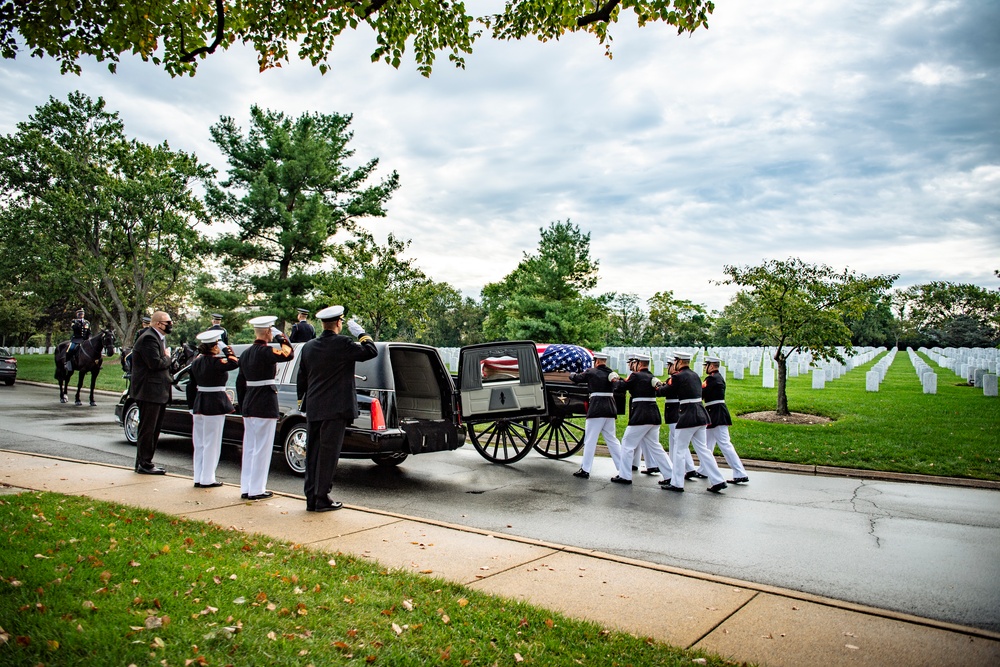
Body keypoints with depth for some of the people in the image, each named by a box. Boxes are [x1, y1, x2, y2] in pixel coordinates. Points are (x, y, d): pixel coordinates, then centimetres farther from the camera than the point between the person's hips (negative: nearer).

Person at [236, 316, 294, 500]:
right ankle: (256, 490, 4)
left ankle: (246, 488, 19)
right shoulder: (265, 352, -14)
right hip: (265, 406, -8)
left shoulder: (245, 353, 12)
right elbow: (289, 354, -24)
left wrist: (243, 406, 22)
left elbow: (240, 382, 16)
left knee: (249, 448, 13)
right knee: (262, 449, -1)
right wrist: (280, 336, -10)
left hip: (249, 407, 8)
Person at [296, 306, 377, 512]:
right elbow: (371, 351, -9)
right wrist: (361, 333, 3)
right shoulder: (343, 344, -12)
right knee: (328, 453, -1)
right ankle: (322, 498, 4)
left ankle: (311, 498, 18)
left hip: (313, 409, 7)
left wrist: (302, 401, 24)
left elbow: (301, 379, 15)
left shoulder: (308, 347, 9)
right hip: (335, 409, -6)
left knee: (313, 453, 11)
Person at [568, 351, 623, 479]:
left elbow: (576, 378, 5)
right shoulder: (611, 373, 9)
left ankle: (585, 470, 2)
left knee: (590, 440, 0)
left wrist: (571, 374, 27)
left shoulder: (591, 372, -5)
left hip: (596, 408, -6)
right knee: (612, 439, 14)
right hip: (610, 409, 6)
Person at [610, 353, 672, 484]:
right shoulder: (651, 377, 14)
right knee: (654, 445, 15)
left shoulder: (636, 376, -8)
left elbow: (620, 386, -4)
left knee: (627, 443, 3)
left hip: (640, 416, -8)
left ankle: (624, 476, 4)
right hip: (654, 416, 8)